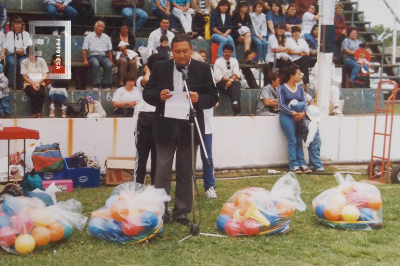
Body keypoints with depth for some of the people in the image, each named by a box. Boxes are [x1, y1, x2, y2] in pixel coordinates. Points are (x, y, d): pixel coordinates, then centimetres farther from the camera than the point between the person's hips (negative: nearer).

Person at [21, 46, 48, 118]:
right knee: (33, 94, -32)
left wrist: (39, 83, -12)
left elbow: (45, 75, 4)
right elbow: (24, 76, 0)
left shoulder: (42, 61, 4)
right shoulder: (24, 62, 0)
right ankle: (34, 113, -18)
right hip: (29, 83, -1)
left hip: (40, 83, 1)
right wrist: (33, 83, -12)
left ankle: (39, 112, -16)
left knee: (42, 94, -30)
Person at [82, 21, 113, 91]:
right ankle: (96, 85, -34)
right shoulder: (89, 37, 9)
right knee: (96, 64, -37)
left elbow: (109, 50, 16)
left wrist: (111, 61, 2)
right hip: (93, 56, -3)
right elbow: (84, 49, 2)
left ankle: (107, 85, -24)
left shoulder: (106, 37, 20)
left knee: (109, 65, -30)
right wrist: (85, 60, -12)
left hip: (104, 56, 3)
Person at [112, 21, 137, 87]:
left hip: (129, 55, 2)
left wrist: (125, 47, -20)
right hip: (118, 55, -2)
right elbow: (113, 47, -1)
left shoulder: (131, 37, 20)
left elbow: (132, 46, -1)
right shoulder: (116, 37, 16)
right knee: (124, 61, -36)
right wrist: (121, 49, -17)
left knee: (133, 62, -33)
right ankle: (121, 82, -39)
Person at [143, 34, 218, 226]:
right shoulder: (159, 68, 4)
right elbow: (147, 93, 5)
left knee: (185, 172, 8)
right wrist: (159, 96, -16)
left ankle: (182, 212, 17)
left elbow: (213, 97, 1)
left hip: (190, 127, 0)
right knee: (163, 171, 2)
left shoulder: (203, 69, 2)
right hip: (166, 126, 0)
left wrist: (199, 99, -19)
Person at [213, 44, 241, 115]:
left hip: (233, 82, 3)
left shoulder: (234, 61, 11)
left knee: (236, 84, -33)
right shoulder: (218, 62, 1)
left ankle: (235, 103, -49)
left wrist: (231, 80, -24)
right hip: (221, 83, -3)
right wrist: (228, 79, -19)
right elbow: (217, 76, -9)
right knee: (235, 85, -32)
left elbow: (237, 73, -4)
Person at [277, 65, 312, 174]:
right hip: (287, 116, -4)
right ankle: (294, 165, -7)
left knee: (299, 141, 3)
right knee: (292, 141, -9)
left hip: (299, 116, 5)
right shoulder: (282, 88, -1)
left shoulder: (300, 88, 14)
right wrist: (292, 113, -16)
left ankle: (302, 164, 4)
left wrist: (303, 113, -10)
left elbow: (304, 102, 10)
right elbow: (281, 104, -7)